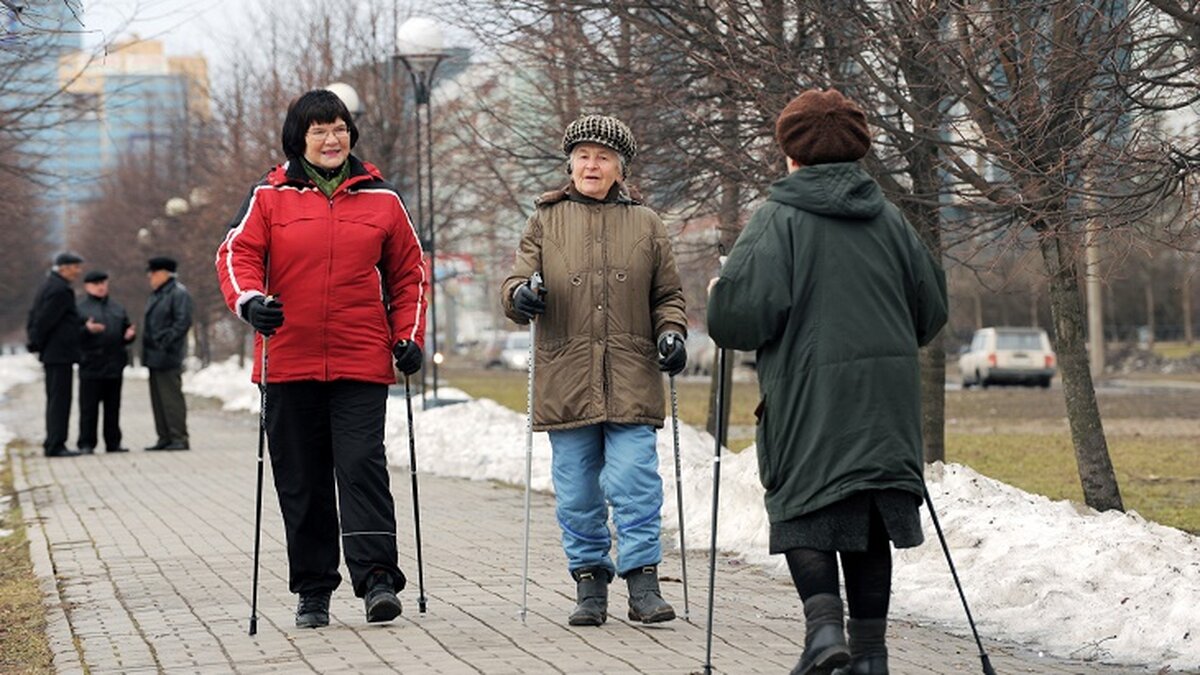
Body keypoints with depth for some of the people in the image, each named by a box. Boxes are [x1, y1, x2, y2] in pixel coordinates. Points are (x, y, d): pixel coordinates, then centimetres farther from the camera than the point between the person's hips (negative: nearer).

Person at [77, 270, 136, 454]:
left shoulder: (117, 308, 17)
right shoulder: (80, 307, 1)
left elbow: (125, 328, 23)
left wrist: (129, 335, 1)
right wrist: (86, 329, -25)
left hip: (114, 365, 5)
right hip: (91, 365, -5)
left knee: (113, 407, 8)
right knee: (89, 408, -3)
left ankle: (113, 443, 14)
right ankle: (86, 444, 1)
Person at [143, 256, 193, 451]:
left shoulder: (179, 293, -10)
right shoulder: (156, 295, 20)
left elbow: (183, 322, -17)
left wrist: (166, 342, -22)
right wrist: (147, 352, 16)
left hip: (168, 358, -10)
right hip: (155, 358, 10)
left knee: (171, 397, -9)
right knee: (158, 399, 11)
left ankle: (179, 438, -7)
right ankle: (165, 438, 15)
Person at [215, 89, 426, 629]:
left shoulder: (381, 199, 9)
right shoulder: (270, 197, 5)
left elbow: (408, 274, 14)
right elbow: (237, 253, 0)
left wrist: (408, 337, 4)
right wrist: (248, 300, -20)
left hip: (362, 364, -1)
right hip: (289, 364, 1)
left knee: (362, 466, -12)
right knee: (301, 480, 6)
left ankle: (377, 579, -14)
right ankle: (312, 591, 15)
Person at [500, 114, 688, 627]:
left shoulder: (645, 224, 12)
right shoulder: (545, 222, 11)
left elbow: (668, 296, 16)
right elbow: (517, 281, 5)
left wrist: (670, 333, -2)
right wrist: (520, 295, -18)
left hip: (631, 383, -1)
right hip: (565, 382, 1)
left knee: (635, 482, -7)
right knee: (577, 491, 5)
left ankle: (643, 583, -2)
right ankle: (588, 583, 15)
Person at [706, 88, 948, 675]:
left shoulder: (779, 219, -6)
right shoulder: (888, 218, 10)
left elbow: (746, 310, -15)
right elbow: (932, 307, 15)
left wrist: (717, 294, 7)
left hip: (809, 391, -4)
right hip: (887, 392, 4)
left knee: (805, 510, 5)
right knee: (869, 520, 10)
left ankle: (824, 623, -14)